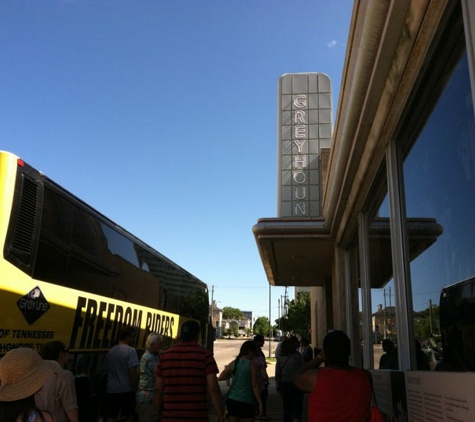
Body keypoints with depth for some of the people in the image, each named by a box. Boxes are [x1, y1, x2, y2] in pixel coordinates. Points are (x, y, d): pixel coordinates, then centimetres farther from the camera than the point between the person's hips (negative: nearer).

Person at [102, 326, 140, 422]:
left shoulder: (110, 351, 9)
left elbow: (106, 370, 16)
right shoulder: (130, 351, -10)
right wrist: (135, 388, -10)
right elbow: (132, 372, -17)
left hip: (111, 390, 5)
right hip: (126, 390, -5)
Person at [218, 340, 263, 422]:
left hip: (232, 400, 4)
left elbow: (220, 378, 8)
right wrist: (260, 403, -6)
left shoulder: (233, 363, 4)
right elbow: (255, 386, -11)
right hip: (246, 402, -4)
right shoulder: (252, 364, -9)